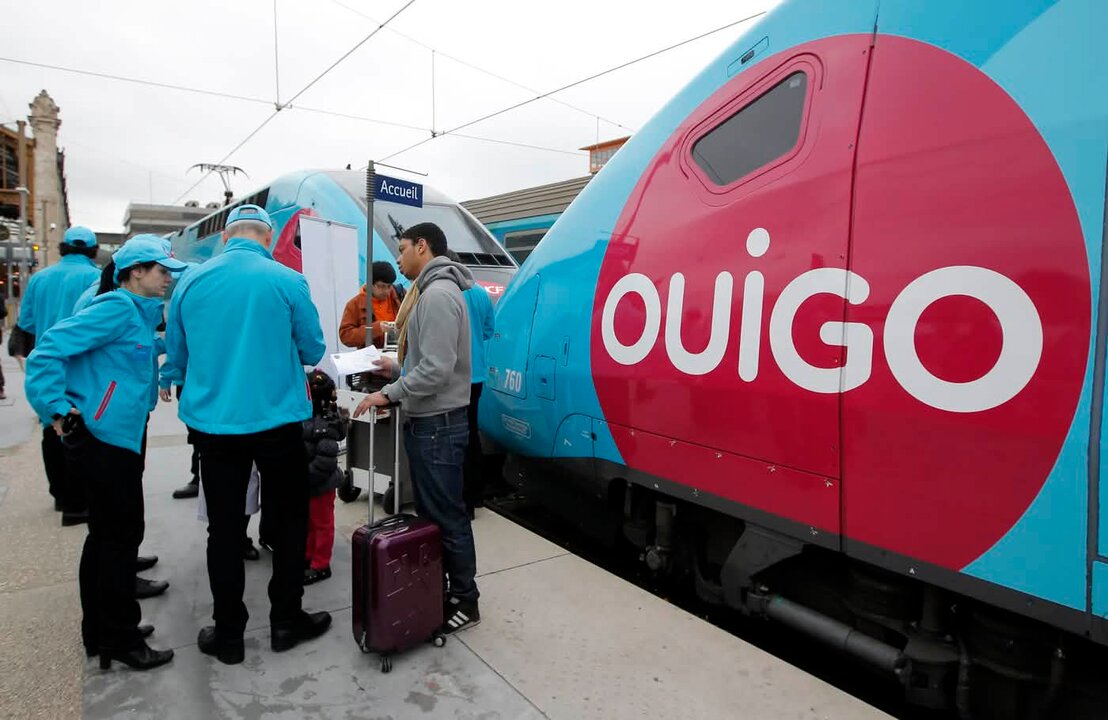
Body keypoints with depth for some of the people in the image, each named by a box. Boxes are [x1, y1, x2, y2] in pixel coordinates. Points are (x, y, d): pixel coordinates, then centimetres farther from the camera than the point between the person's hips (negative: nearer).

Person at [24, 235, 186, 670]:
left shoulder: (140, 312, 13)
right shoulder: (116, 308, -15)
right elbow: (49, 350, -20)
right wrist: (57, 411, -19)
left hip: (122, 435, 10)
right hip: (106, 436, -10)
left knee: (106, 534, 17)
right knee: (122, 534, -1)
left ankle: (100, 631, 31)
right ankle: (120, 638, 13)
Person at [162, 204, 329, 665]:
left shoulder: (191, 282, 0)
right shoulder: (287, 281, -9)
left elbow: (176, 357, 9)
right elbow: (313, 351, -1)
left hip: (212, 423, 3)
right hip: (276, 420, -2)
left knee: (224, 529, 13)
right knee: (288, 521, 13)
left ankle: (227, 634, 24)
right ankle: (286, 621, 24)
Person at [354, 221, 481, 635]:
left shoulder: (439, 294, -18)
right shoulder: (429, 293, 15)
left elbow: (437, 369, -25)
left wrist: (390, 394, -18)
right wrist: (397, 369, 12)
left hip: (438, 424, -11)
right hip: (427, 422, 11)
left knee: (447, 517, 0)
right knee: (430, 513, 17)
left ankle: (464, 602, 14)